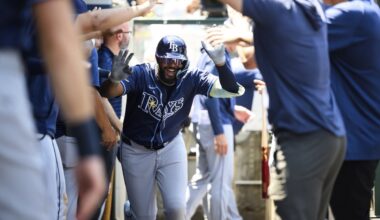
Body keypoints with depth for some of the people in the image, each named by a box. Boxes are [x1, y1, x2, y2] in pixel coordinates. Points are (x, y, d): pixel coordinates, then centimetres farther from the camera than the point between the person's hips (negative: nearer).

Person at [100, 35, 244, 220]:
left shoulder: (191, 79, -16)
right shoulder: (141, 74, -23)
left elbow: (233, 90, -25)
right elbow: (106, 93, -37)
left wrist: (220, 61, -43)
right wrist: (114, 79, -61)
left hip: (171, 149, 2)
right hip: (136, 151, -2)